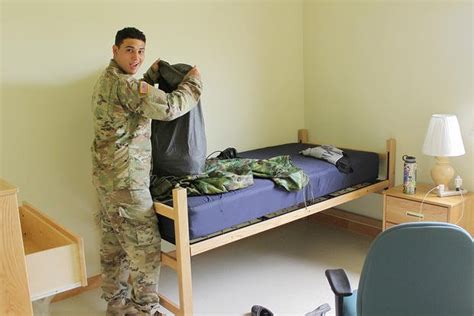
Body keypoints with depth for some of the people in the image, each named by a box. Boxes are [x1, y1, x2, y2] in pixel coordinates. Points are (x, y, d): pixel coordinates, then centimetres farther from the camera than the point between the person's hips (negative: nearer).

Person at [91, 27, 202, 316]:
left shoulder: (108, 80, 13)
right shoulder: (123, 83, -19)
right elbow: (169, 108, -22)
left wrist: (152, 75, 26)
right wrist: (194, 81, -6)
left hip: (107, 176, 11)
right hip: (125, 180, -11)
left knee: (114, 243, 18)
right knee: (145, 246, 0)